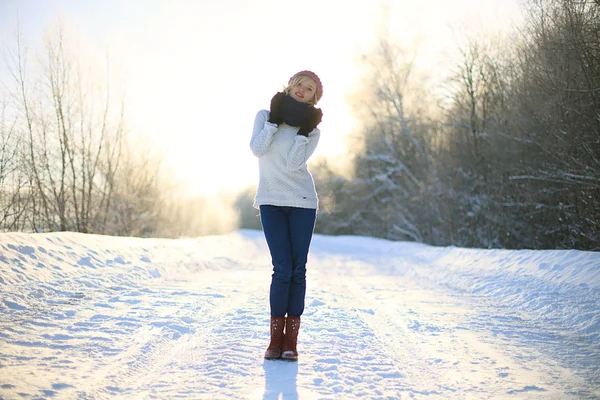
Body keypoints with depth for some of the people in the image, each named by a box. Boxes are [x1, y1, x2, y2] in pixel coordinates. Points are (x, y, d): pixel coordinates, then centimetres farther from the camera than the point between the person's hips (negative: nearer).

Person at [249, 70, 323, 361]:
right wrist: (275, 119, -7)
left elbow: (293, 162, -11)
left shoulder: (312, 130, 6)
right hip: (271, 201, 0)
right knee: (282, 269, -7)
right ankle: (275, 339, 2)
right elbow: (257, 149, -9)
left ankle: (290, 340, 5)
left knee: (298, 270, -1)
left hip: (302, 202, 1)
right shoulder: (265, 116, 9)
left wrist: (303, 130, -11)